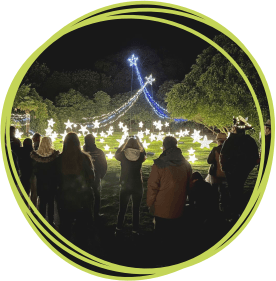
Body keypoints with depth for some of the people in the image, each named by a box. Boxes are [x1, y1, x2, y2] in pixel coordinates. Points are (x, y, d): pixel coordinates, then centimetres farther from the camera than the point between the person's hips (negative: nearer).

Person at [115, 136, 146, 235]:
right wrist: (139, 142, 19)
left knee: (122, 209, 15)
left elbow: (117, 154, 11)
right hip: (137, 186, 0)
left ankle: (118, 229, 24)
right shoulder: (140, 155, -10)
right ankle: (135, 230, 20)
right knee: (136, 210, 13)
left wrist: (124, 143, 14)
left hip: (125, 186, 0)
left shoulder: (123, 155, -11)